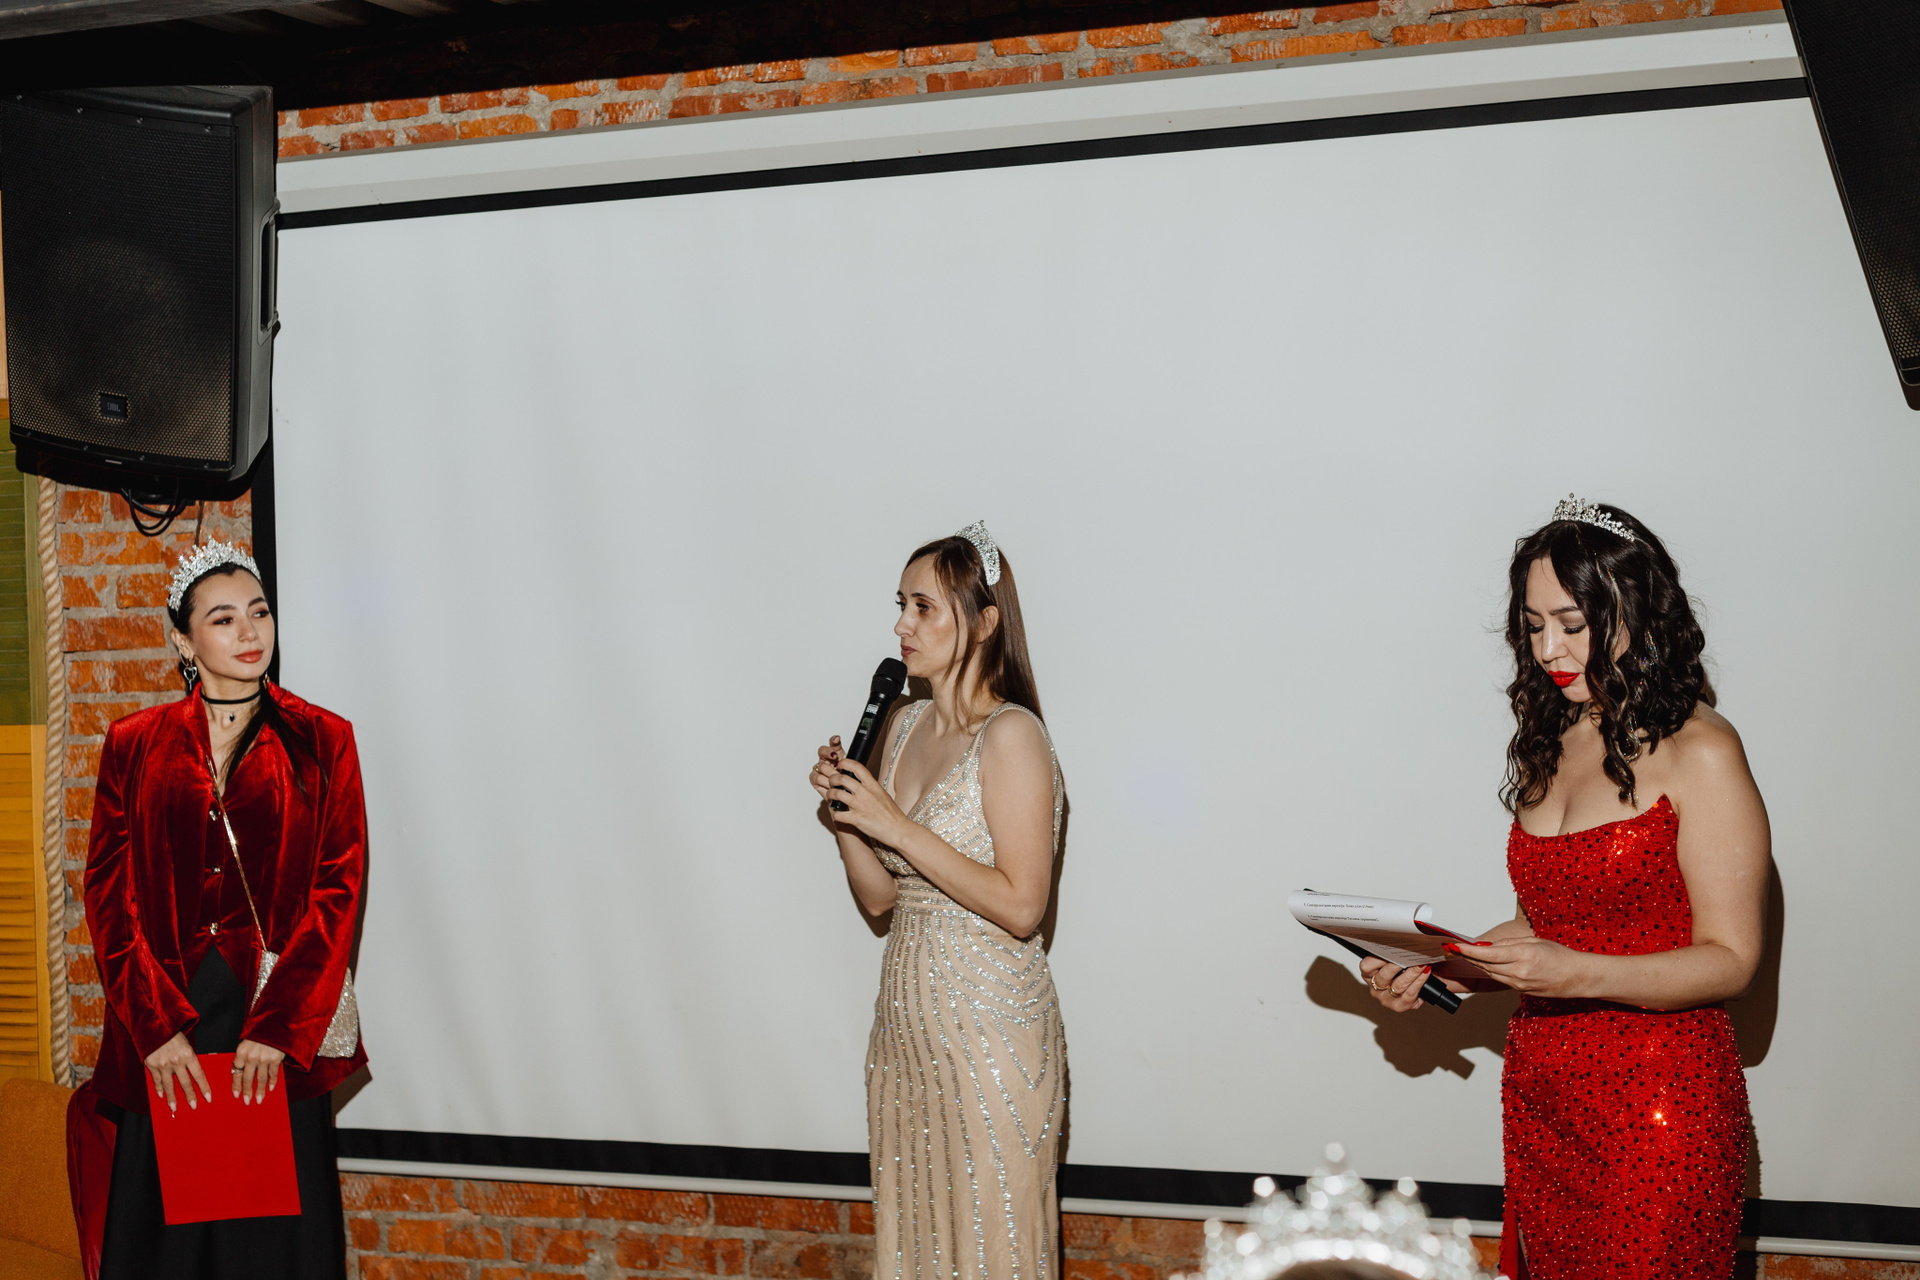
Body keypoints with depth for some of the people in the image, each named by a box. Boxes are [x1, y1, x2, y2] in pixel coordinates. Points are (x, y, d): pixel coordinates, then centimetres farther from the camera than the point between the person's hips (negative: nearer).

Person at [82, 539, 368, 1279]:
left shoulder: (320, 741, 5)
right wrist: (155, 1027, -8)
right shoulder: (135, 746, 9)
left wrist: (277, 1028, -10)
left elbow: (339, 886, -2)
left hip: (280, 1031, -1)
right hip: (163, 1039, 1)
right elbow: (109, 892, 3)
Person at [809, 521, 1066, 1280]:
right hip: (907, 1016, 7)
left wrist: (897, 825, -19)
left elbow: (1020, 906, -20)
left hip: (990, 1023, -7)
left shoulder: (1011, 735, -14)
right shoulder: (904, 726, 8)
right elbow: (879, 898, 12)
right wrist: (844, 810, -5)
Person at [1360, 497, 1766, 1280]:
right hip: (1539, 1092, 6)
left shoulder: (1698, 753, -10)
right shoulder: (1550, 743, 10)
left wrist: (1575, 974, -24)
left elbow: (1729, 960, -12)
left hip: (1656, 1105, -6)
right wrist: (1438, 972, -1)